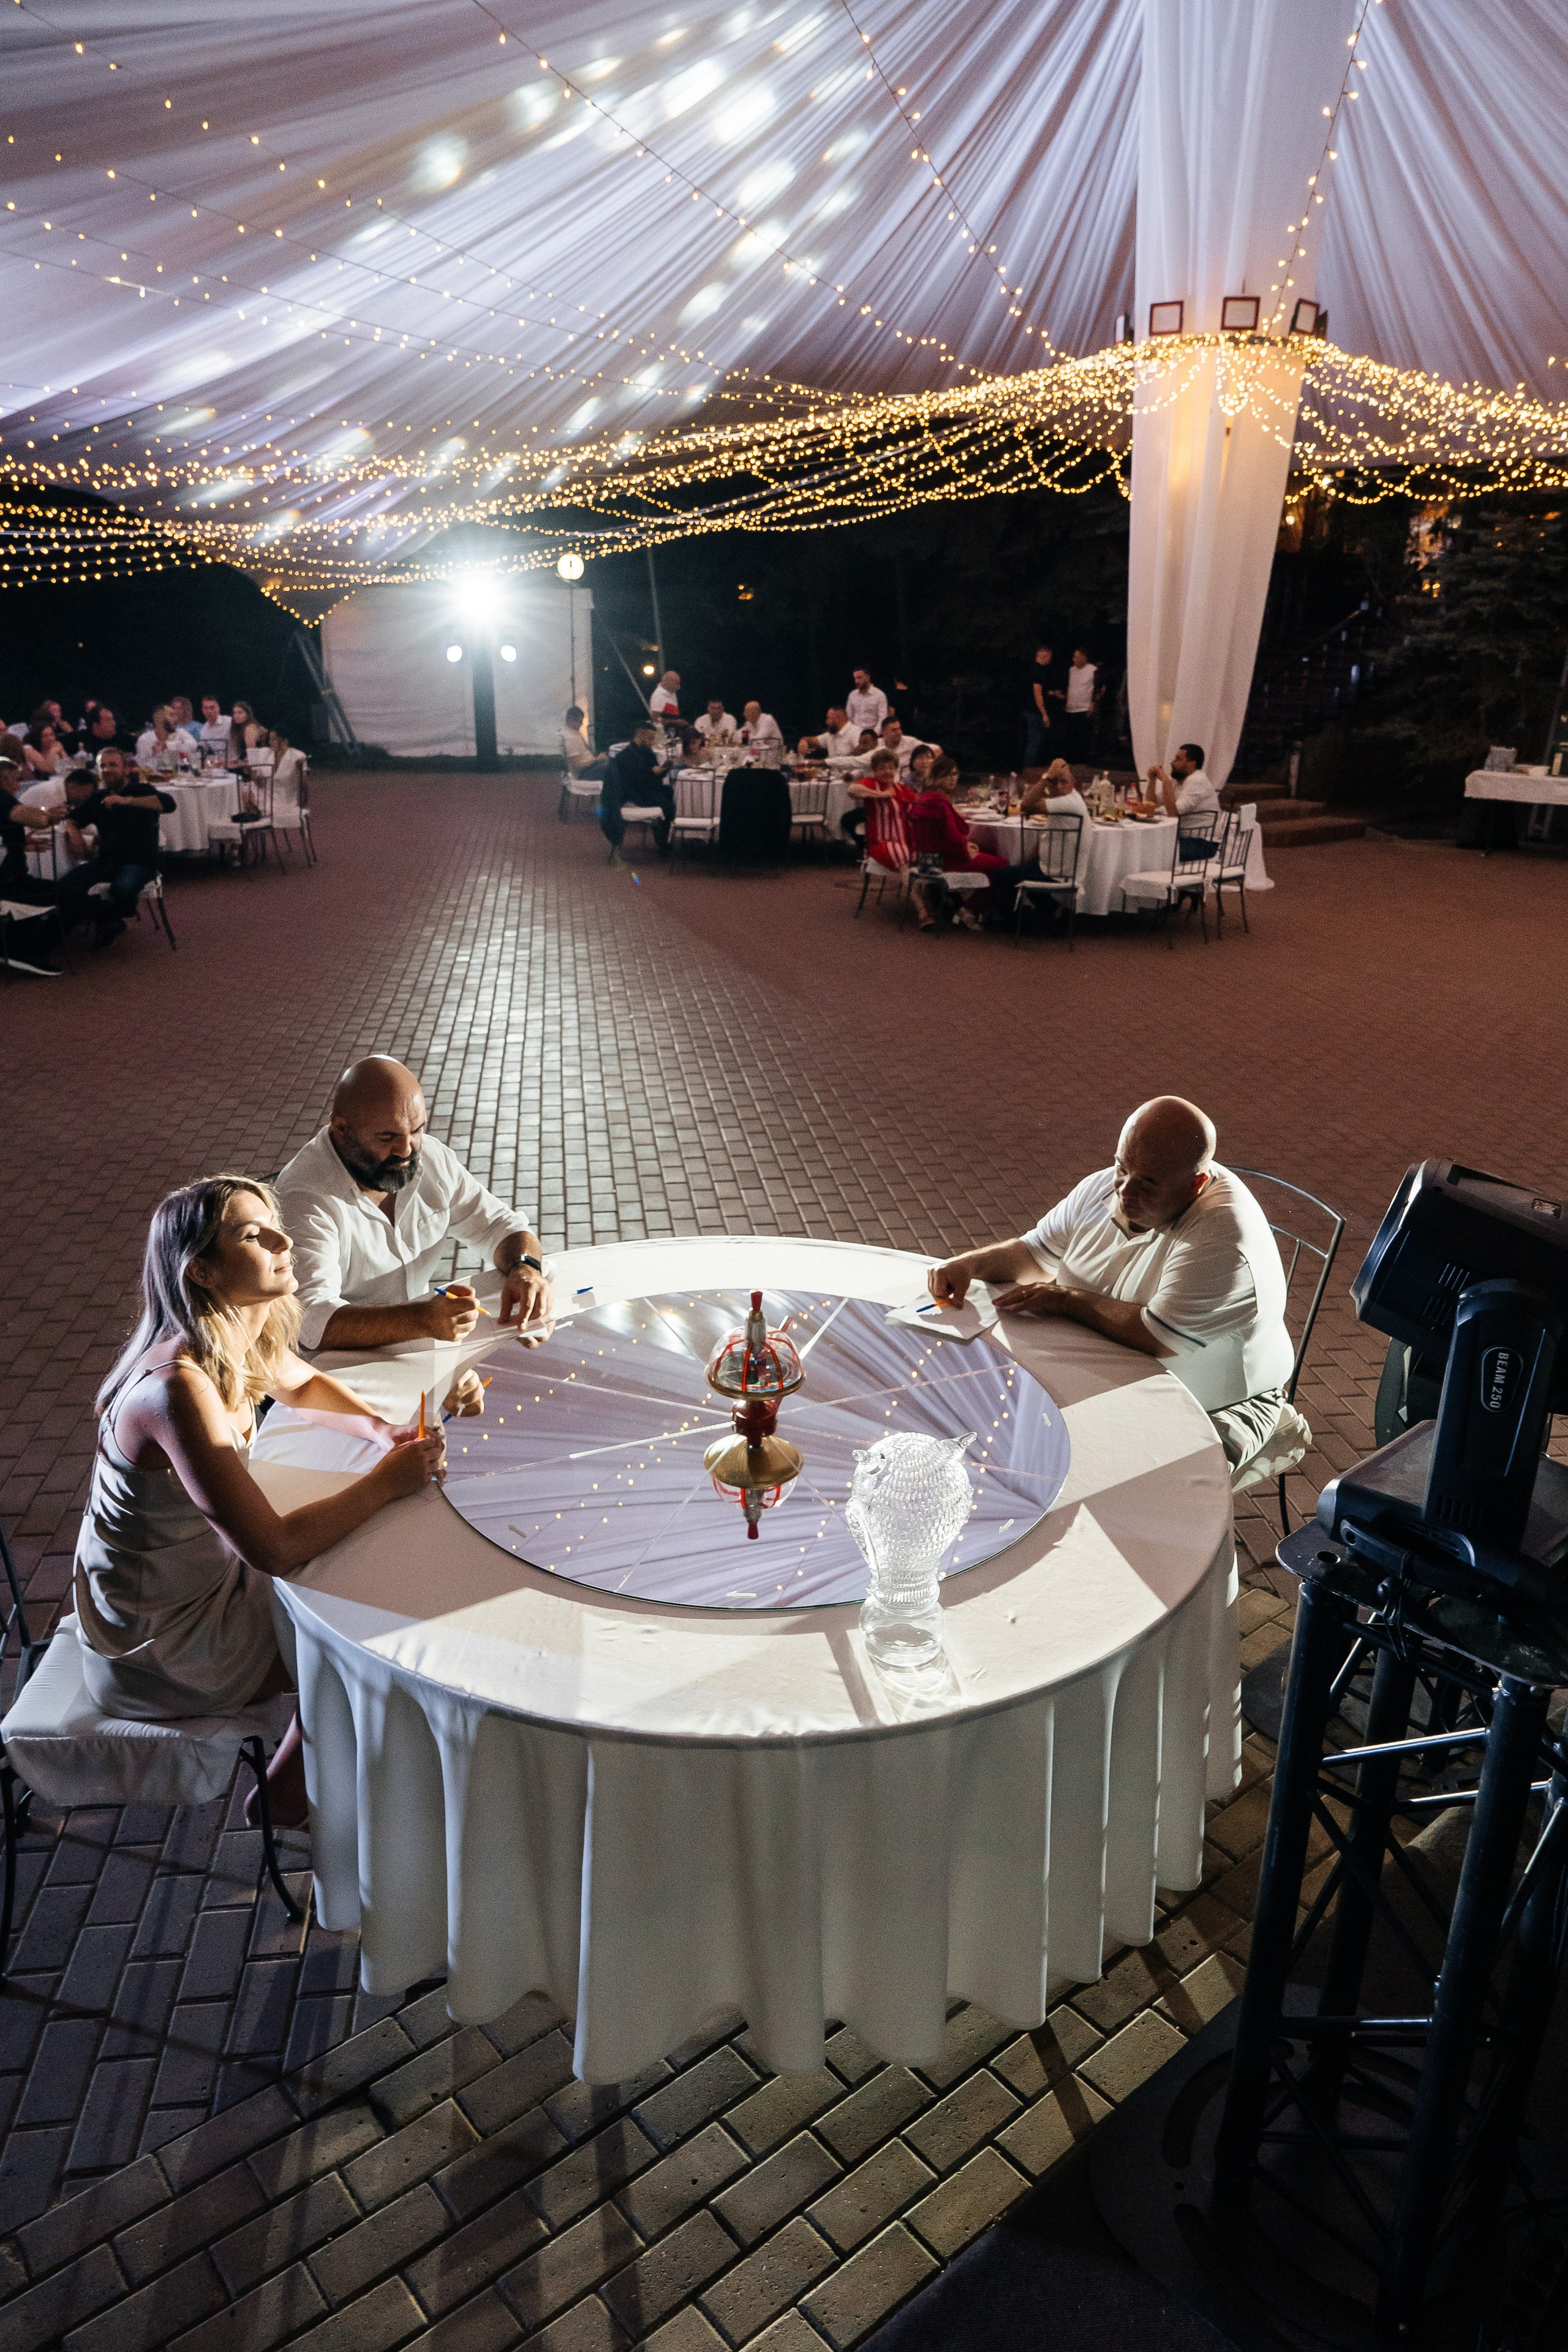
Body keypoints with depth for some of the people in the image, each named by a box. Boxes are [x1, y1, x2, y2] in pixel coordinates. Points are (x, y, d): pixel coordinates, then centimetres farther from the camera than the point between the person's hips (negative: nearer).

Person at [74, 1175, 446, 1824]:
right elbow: (274, 1548, -37)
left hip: (201, 1579, 8)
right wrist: (387, 1483, -25)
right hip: (157, 1647, -8)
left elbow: (303, 1383, 16)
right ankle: (287, 1797, 28)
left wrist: (378, 1426, -3)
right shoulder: (179, 1387, -35)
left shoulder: (245, 1338, -8)